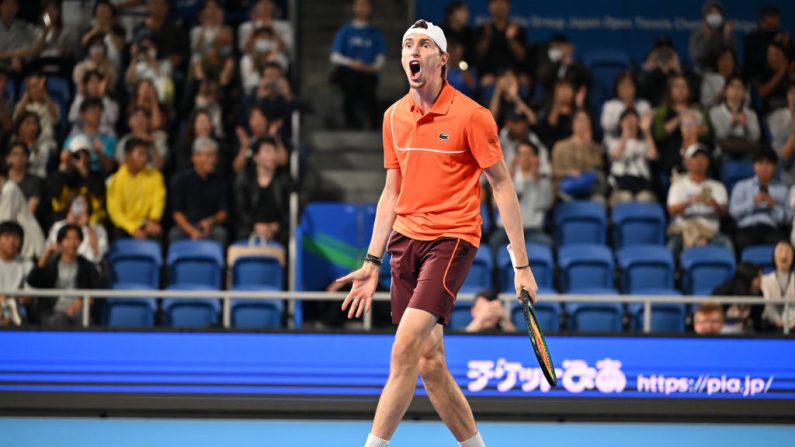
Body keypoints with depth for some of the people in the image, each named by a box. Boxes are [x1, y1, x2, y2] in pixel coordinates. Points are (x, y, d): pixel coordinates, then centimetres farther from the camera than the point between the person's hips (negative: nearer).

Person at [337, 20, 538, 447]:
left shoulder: (471, 115, -7)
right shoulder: (394, 117, 10)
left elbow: (502, 186, -4)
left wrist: (521, 264, -6)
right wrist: (372, 261, 13)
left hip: (451, 239, -6)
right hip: (405, 240, 6)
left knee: (404, 352, -18)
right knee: (430, 363, 6)